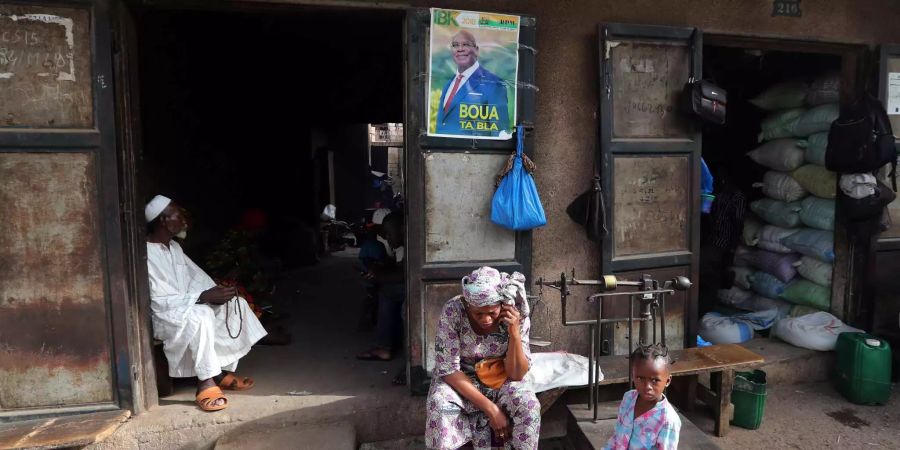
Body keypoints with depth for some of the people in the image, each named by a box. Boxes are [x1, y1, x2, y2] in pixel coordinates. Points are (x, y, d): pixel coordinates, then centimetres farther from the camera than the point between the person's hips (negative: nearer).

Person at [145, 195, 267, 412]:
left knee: (237, 304, -4)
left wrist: (217, 292, -10)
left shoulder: (174, 247, 10)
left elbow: (197, 277, 10)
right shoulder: (145, 254, -19)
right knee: (200, 315, -38)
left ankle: (224, 371, 0)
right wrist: (204, 297, -32)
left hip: (188, 307, 9)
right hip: (163, 316, -9)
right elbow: (160, 301, -25)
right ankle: (206, 382, -28)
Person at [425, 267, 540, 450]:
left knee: (529, 405, -28)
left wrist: (514, 331, -33)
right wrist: (490, 408, -27)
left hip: (500, 381, 1)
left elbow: (516, 375, -17)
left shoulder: (517, 315, -20)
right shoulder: (453, 310, -26)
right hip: (458, 381, -1)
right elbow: (448, 369, -22)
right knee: (439, 404, -32)